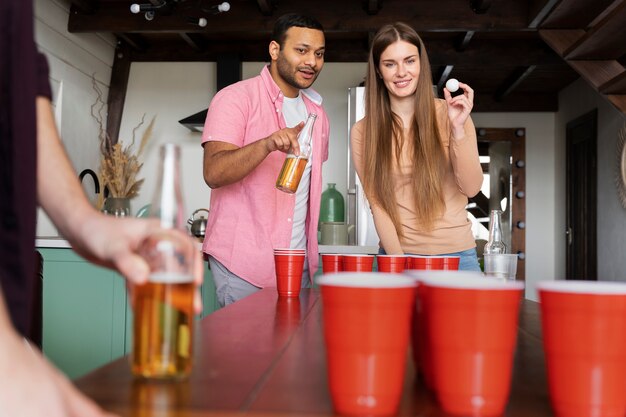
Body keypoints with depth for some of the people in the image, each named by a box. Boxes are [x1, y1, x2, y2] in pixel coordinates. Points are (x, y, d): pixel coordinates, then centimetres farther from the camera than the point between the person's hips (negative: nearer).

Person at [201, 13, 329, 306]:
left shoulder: (316, 112, 12)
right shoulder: (236, 98, -8)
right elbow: (213, 173, -20)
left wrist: (308, 245, 13)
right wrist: (267, 144, -36)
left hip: (299, 261, 6)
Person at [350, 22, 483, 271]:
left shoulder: (450, 115, -3)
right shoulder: (362, 132, -2)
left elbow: (471, 188, -8)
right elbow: (378, 204, -3)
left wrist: (458, 129, -19)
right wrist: (398, 262, -13)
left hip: (456, 254, 0)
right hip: (396, 254, 0)